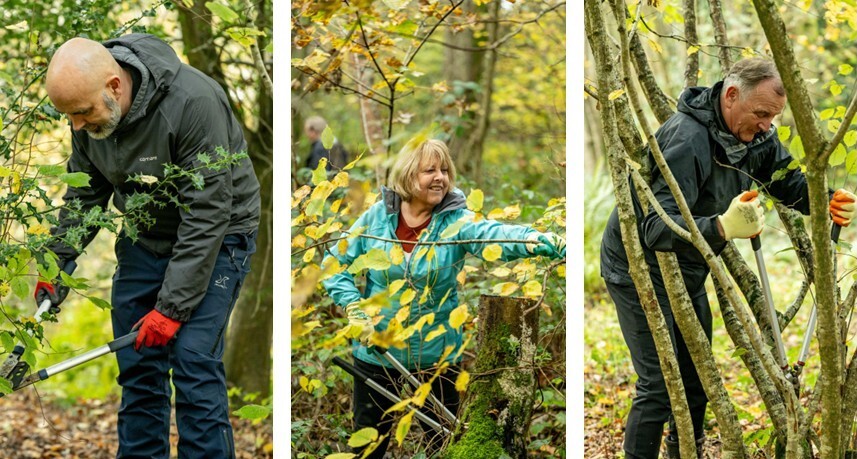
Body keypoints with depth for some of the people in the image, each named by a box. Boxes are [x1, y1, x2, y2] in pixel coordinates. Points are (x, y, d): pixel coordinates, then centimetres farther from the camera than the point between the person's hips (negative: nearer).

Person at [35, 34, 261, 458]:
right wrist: (56, 264, -7)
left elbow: (207, 216, -29)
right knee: (137, 364, 4)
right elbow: (85, 193, 4)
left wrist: (173, 307, -28)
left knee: (193, 359, -16)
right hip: (145, 236, 6)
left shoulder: (193, 104, -33)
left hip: (215, 234, -6)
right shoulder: (90, 106, -12)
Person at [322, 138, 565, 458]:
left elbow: (495, 235, -32)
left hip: (437, 356, -1)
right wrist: (354, 309, -11)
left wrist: (543, 241, -52)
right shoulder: (378, 216, -6)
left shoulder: (456, 221, -12)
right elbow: (335, 262, 3)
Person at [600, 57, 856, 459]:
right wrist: (723, 227, -58)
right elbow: (656, 228, -42)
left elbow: (788, 181, 4)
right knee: (659, 385, -12)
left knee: (696, 375, 15)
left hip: (688, 270, 8)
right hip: (640, 266, -8)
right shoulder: (688, 140, -33)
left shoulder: (755, 134, -7)